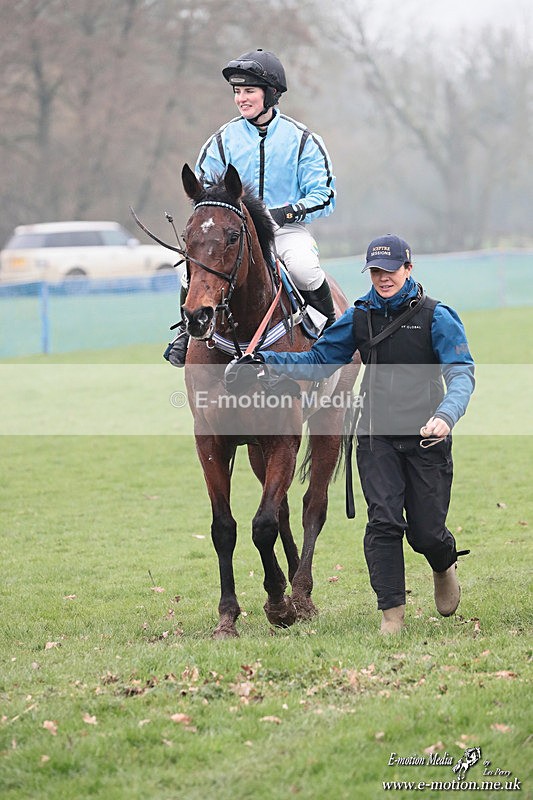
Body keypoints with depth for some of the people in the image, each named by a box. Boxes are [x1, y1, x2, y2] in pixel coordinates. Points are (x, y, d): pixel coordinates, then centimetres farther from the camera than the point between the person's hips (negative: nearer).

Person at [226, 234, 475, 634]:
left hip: (425, 437, -2)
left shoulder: (436, 317, -6)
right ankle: (392, 613, -2)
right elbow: (319, 360, 13)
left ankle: (445, 564, 39)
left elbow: (461, 373, -15)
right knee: (383, 521, -10)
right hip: (377, 436, 3)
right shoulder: (360, 316, 6)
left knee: (426, 530, 3)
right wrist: (265, 361, -1)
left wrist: (446, 414, -35)